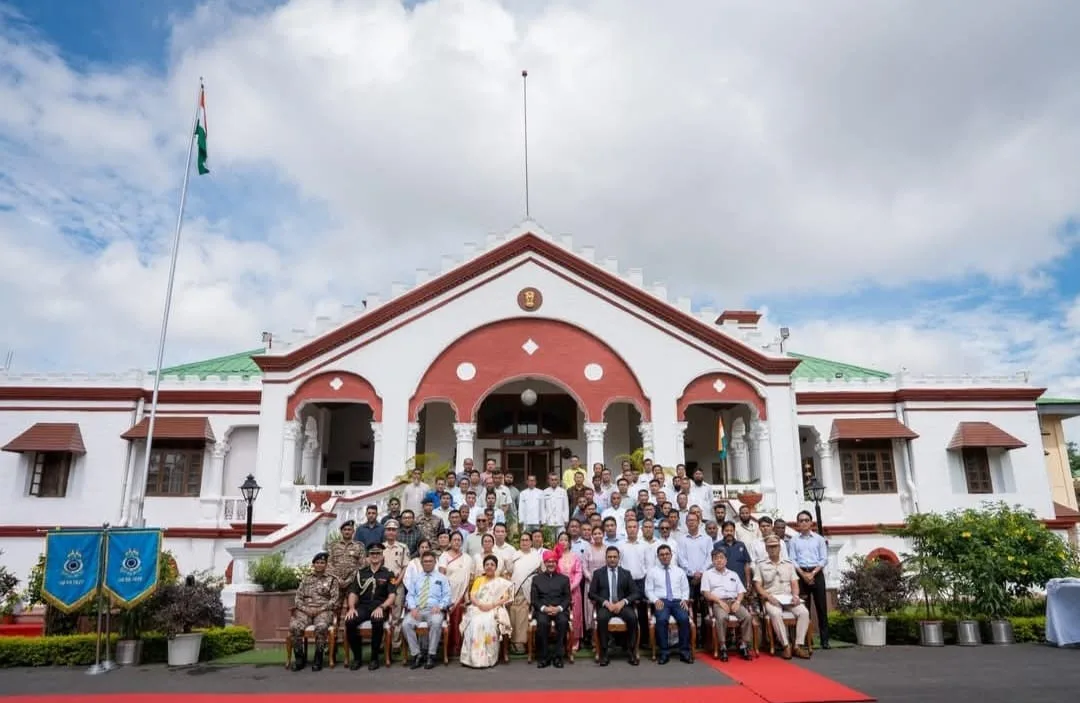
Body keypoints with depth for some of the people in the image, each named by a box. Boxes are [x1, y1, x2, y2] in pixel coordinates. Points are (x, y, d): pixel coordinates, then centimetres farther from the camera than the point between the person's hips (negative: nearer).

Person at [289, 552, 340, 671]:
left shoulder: (332, 579, 10)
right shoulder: (306, 578, 19)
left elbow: (335, 599, 1)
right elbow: (298, 597, 12)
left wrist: (319, 609, -12)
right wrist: (305, 609, -8)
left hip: (324, 610, -3)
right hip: (305, 610, 3)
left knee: (321, 627, -37)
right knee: (294, 626, -30)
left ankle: (318, 658, -19)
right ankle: (299, 657, -12)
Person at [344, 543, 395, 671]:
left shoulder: (388, 573, 8)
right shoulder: (360, 573, 16)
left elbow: (392, 595, -1)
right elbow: (353, 593, 11)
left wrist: (381, 607, -18)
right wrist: (352, 607, -9)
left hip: (380, 607, -3)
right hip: (363, 606, 3)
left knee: (377, 621, -37)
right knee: (349, 621, -29)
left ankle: (375, 657, -17)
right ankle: (357, 656, -8)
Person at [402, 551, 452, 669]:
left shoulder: (441, 578, 15)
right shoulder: (415, 577, 21)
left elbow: (446, 596, 6)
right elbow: (410, 595, 10)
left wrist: (439, 606, -14)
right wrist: (413, 608, -10)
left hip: (434, 610, -2)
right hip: (416, 609, 2)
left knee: (436, 623, -36)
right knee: (406, 624, -30)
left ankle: (431, 655, -22)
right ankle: (416, 655, -16)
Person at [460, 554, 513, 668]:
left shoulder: (501, 582, 16)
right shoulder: (478, 580, 23)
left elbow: (506, 598, 3)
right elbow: (472, 596, 10)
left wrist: (492, 605, -13)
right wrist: (480, 605, -11)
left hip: (494, 610, -2)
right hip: (478, 609, 2)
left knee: (489, 624, -35)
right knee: (474, 623, -32)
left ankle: (488, 658, -29)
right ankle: (473, 658, -28)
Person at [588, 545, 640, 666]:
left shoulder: (626, 573, 12)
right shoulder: (598, 573, 9)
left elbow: (636, 593, 6)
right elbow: (591, 593, 2)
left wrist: (623, 602, -13)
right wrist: (606, 602, -14)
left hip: (622, 605, 1)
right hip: (605, 605, -1)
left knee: (633, 617, -30)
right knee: (601, 618, -34)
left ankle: (632, 652, -17)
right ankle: (604, 653, -22)